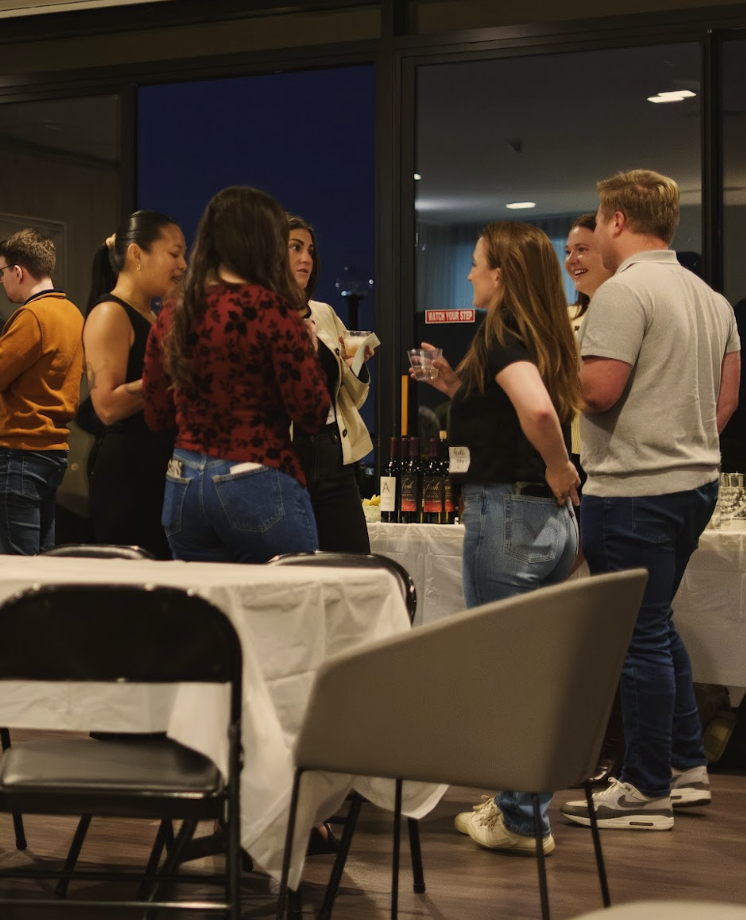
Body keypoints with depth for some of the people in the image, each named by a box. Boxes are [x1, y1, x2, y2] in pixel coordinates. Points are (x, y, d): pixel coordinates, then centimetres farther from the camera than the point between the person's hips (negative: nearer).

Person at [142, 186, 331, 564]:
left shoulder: (173, 315, 6)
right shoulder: (271, 308, -10)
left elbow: (157, 415, 14)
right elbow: (312, 414, -9)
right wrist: (309, 347, 7)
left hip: (184, 484, 6)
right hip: (258, 485, -6)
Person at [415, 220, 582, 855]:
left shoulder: (500, 333, -14)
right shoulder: (548, 335, 11)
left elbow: (537, 408, -33)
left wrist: (559, 469, -18)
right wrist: (458, 388, 17)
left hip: (508, 514, -9)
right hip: (553, 519, 9)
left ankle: (519, 820, 8)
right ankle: (526, 806, 27)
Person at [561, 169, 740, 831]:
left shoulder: (624, 292, -14)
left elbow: (599, 390, -21)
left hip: (634, 490, -9)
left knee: (640, 636, -2)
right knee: (658, 626, 20)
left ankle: (647, 790, 6)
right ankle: (688, 769, 26)